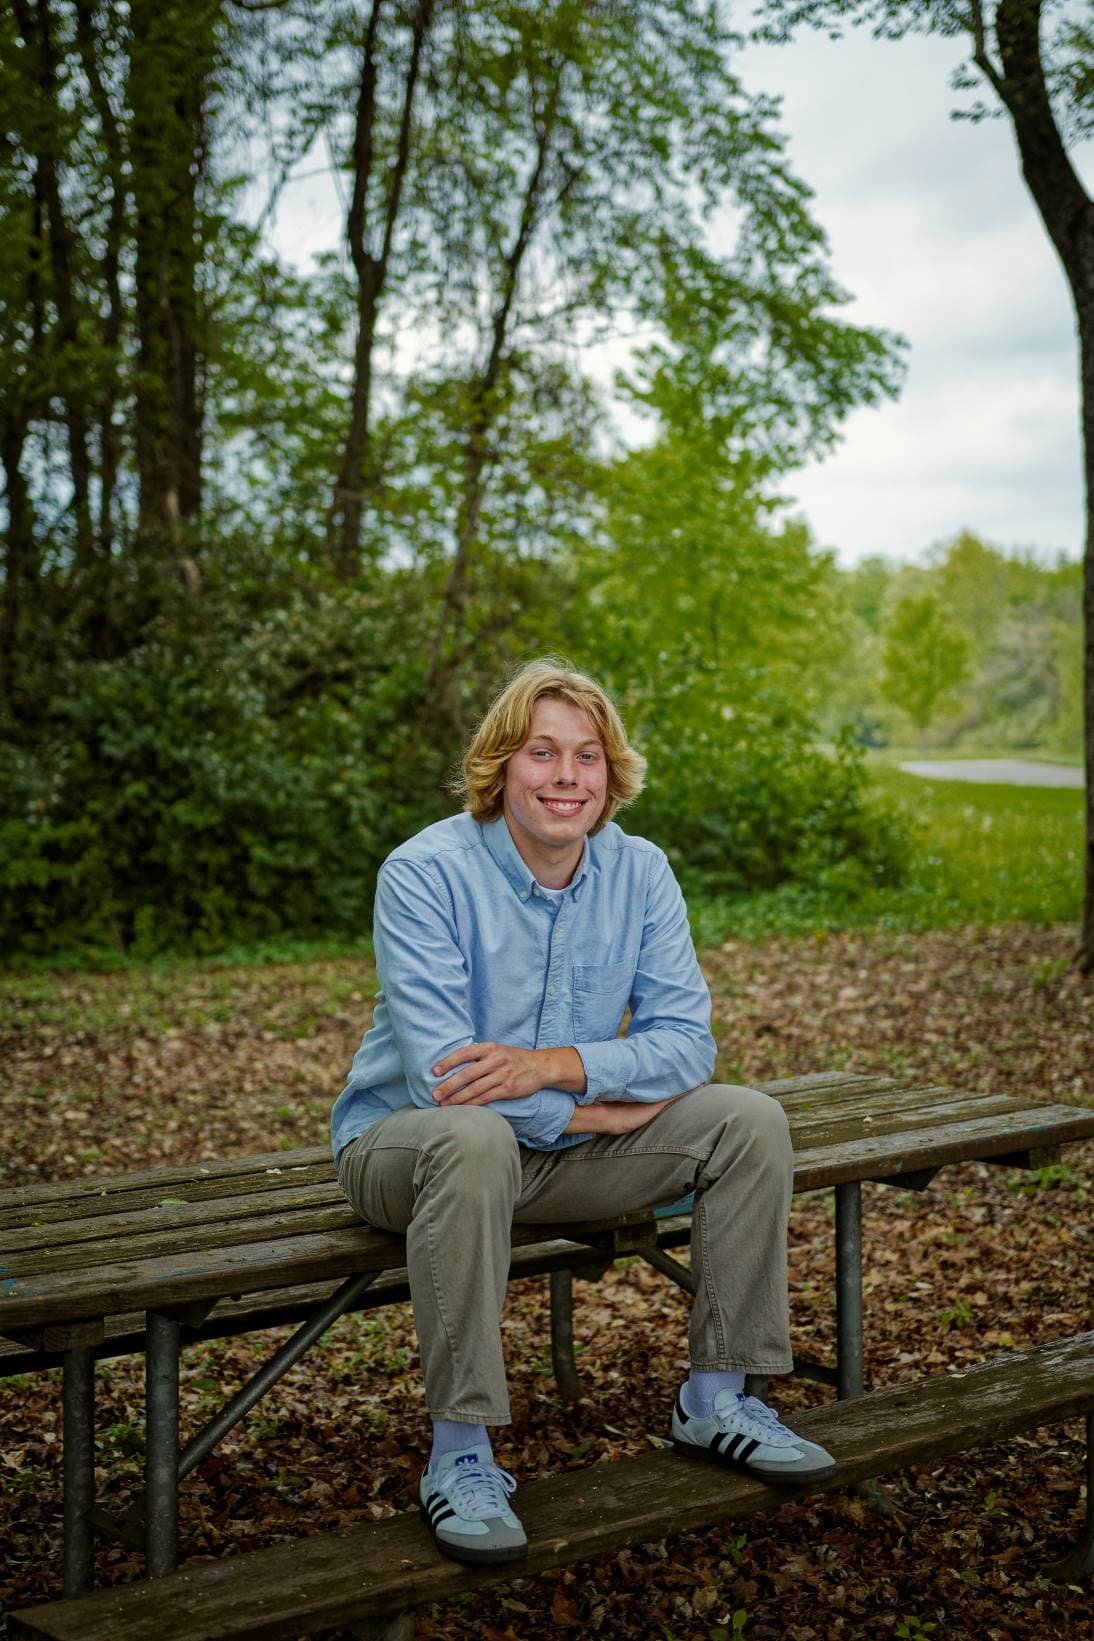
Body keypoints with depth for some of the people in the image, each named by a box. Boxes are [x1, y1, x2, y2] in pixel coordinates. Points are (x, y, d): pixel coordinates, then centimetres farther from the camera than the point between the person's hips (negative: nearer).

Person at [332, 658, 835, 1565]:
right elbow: (441, 1073, -26)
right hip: (405, 1140, -5)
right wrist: (596, 1112, -19)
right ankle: (460, 1453, -29)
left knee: (750, 1120, -9)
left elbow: (687, 1040, -10)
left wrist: (554, 1066, -27)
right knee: (474, 1138, -40)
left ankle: (715, 1399, 3)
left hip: (564, 1148, 5)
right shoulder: (425, 873, -19)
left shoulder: (639, 872, -3)